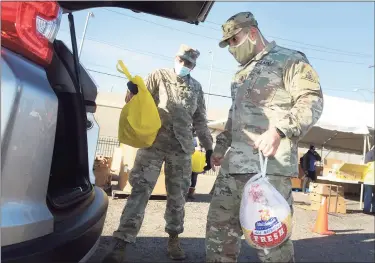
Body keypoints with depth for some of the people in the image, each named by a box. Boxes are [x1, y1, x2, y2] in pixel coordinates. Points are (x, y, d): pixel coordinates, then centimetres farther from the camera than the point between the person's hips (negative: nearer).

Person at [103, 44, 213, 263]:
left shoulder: (196, 88, 15)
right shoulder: (159, 76, 7)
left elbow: (200, 121, 18)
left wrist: (209, 146, 14)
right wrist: (133, 92, -19)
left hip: (182, 148, 3)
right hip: (154, 142, -3)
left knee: (178, 196, 9)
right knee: (141, 190, -7)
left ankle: (174, 239, 26)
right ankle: (121, 243, -2)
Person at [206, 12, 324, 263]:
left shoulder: (289, 59, 1)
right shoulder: (242, 73, 25)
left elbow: (311, 100, -10)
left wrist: (279, 130, -24)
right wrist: (221, 145, 21)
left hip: (271, 164, -8)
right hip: (234, 163, 8)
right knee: (219, 224, 11)